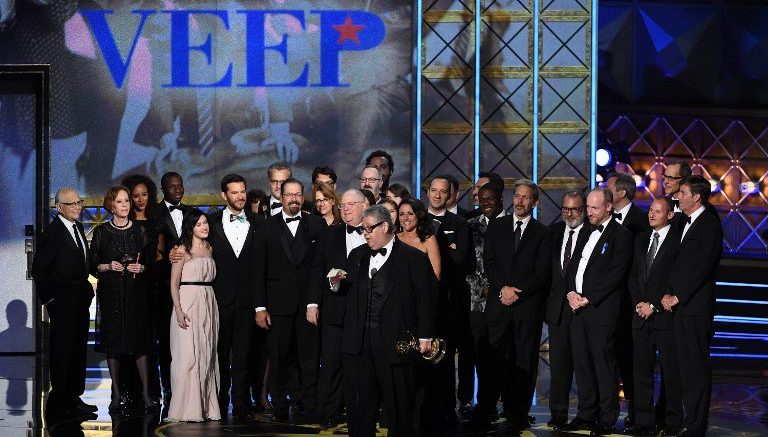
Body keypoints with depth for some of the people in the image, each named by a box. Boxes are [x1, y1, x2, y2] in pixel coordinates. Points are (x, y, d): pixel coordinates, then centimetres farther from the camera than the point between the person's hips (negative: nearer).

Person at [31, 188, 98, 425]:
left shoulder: (78, 228, 11)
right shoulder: (52, 233, -15)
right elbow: (38, 270, -14)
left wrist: (87, 290, 13)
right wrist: (49, 297, -12)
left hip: (80, 301, 8)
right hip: (62, 303, -8)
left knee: (79, 350, 13)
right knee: (62, 350, -3)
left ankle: (74, 398, 22)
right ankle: (59, 404, 3)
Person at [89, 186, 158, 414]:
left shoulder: (140, 231, 9)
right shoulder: (101, 232, 4)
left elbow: (151, 261, 12)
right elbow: (92, 265, 5)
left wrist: (141, 267, -8)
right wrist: (108, 266, -12)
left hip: (136, 292, 1)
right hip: (110, 293, -1)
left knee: (140, 341, -5)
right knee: (113, 343, -1)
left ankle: (146, 394, -5)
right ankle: (117, 395, 5)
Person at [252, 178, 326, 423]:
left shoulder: (317, 225, 6)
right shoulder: (267, 228, 6)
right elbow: (258, 271, 4)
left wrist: (317, 302, -5)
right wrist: (260, 307, -2)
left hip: (308, 303, 0)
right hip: (277, 304, 0)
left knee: (309, 359, 0)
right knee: (278, 359, 4)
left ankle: (311, 408, 4)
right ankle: (279, 408, 12)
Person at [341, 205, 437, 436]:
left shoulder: (413, 258, -1)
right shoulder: (357, 256, 15)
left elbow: (426, 299, -3)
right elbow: (348, 294, 18)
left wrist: (425, 337, -8)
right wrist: (337, 284, -4)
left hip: (396, 344, -4)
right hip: (359, 343, 4)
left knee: (399, 406, 3)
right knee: (359, 405, 6)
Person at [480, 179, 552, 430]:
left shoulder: (543, 234, 8)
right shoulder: (496, 227, 14)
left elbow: (542, 272, 0)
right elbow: (488, 261, 7)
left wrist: (517, 292, -10)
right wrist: (503, 288, -7)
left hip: (528, 305, -1)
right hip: (498, 304, 1)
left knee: (524, 363, -1)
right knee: (497, 360, -4)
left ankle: (518, 414, 2)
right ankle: (485, 410, -2)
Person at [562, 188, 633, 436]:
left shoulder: (621, 235, -5)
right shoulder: (586, 232, 18)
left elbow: (616, 274, -12)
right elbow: (573, 266, 20)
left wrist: (588, 299, -13)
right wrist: (570, 292, 1)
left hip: (601, 310, -7)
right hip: (577, 308, 7)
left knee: (604, 365, -4)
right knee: (582, 364, 9)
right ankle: (586, 415, 17)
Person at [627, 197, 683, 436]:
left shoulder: (678, 241, -5)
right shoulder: (641, 240, 16)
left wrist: (654, 306, -10)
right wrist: (638, 303, 2)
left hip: (665, 315, -6)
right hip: (641, 315, 6)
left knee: (671, 371, -1)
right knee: (642, 370, 5)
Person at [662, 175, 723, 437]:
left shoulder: (710, 224, -9)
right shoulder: (683, 223, 17)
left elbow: (703, 268, -15)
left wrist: (677, 297, -12)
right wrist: (668, 294, 4)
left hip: (696, 307, -8)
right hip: (680, 306, 8)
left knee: (697, 365, -5)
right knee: (686, 364, 9)